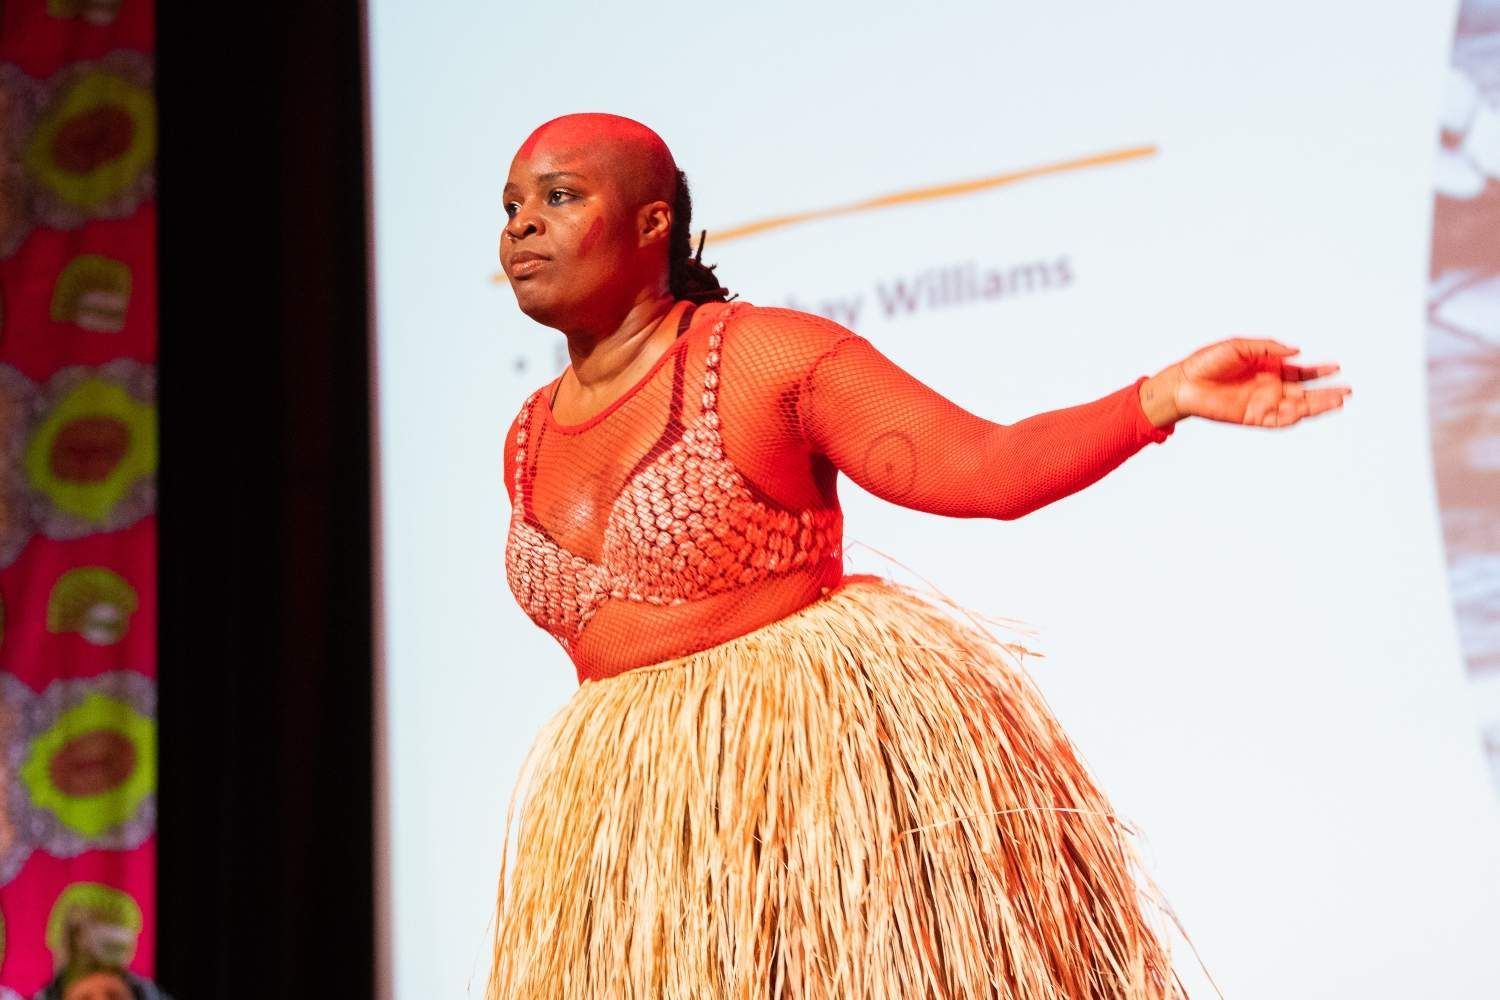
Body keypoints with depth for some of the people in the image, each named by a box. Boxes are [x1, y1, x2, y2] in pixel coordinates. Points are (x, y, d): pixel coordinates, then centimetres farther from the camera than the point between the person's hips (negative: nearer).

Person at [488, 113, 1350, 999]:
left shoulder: (768, 352, -7)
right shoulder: (530, 439, 11)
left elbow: (985, 467, -12)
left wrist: (1168, 395, -23)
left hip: (831, 759, -5)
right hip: (642, 818, 6)